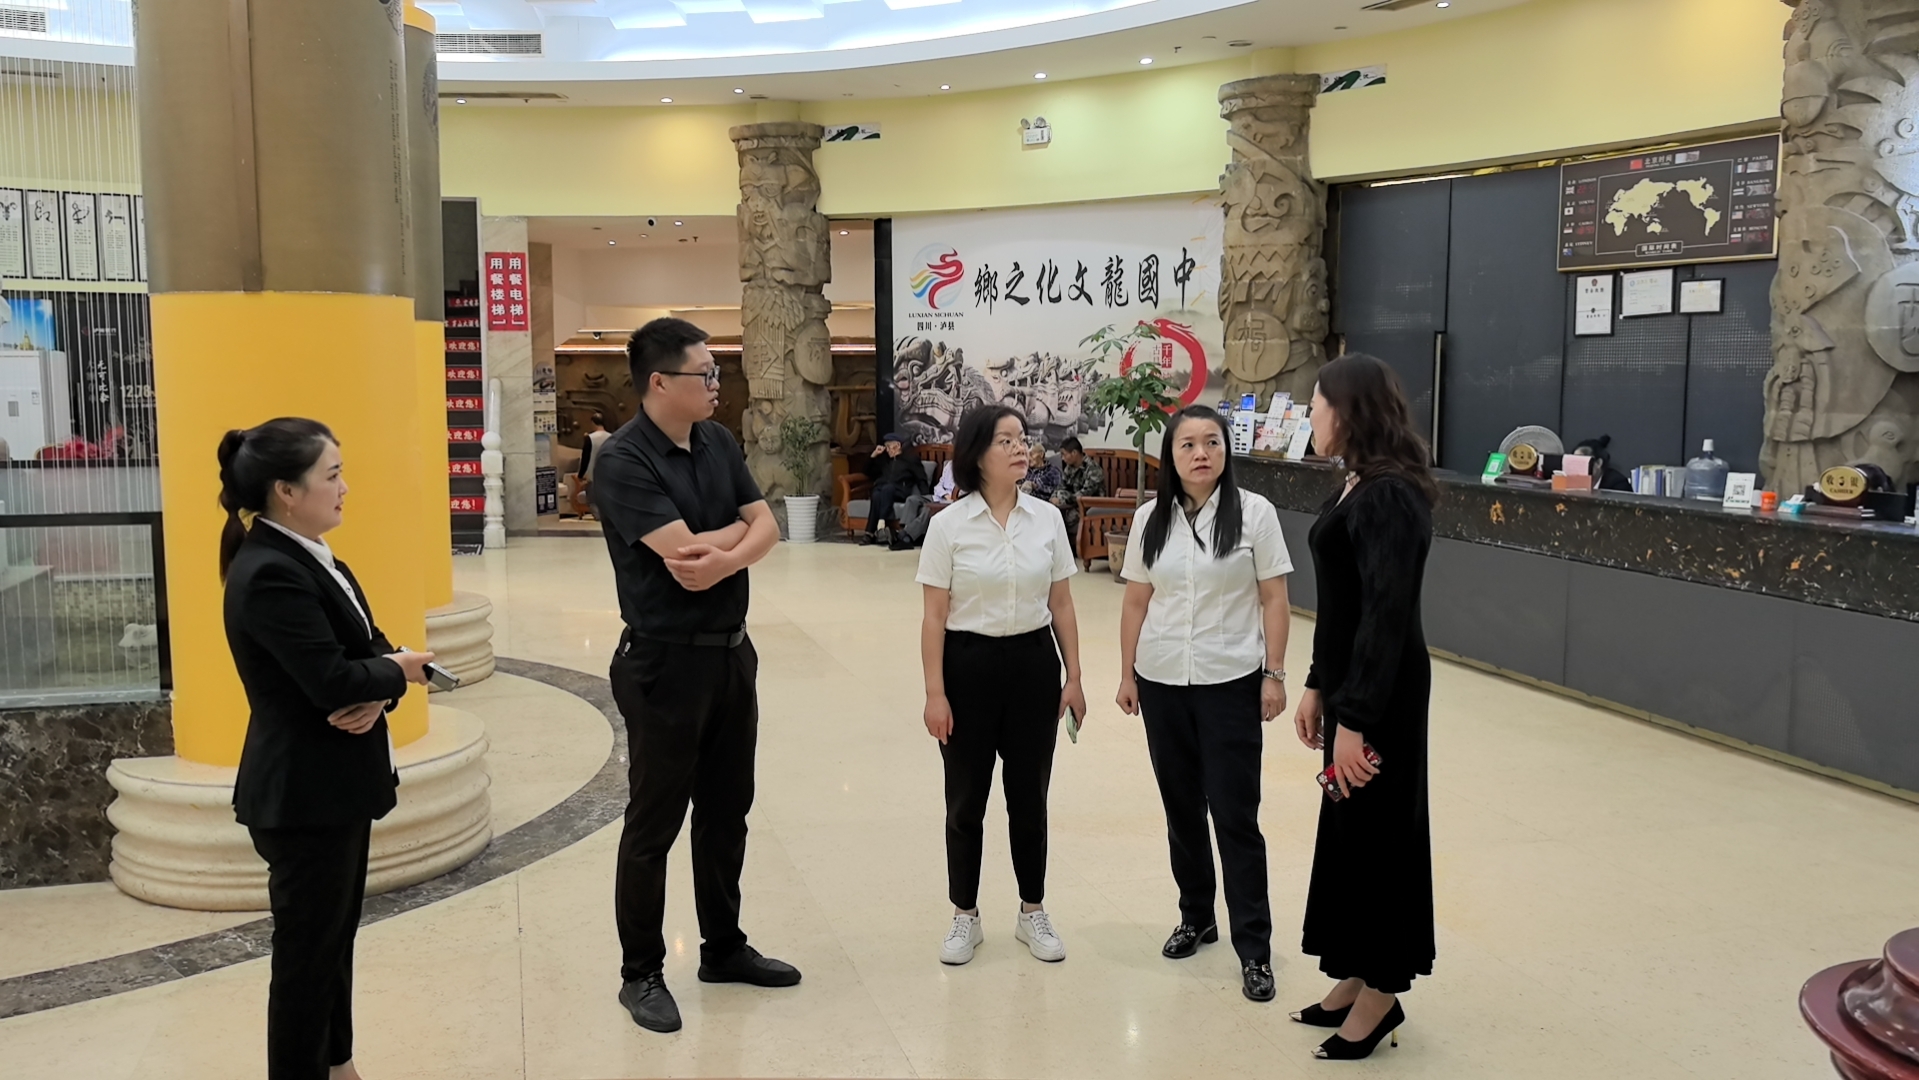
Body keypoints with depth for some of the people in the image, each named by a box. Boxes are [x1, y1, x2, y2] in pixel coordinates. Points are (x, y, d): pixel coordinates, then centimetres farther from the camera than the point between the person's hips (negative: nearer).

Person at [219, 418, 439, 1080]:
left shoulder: (310, 556, 9)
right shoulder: (269, 574, -22)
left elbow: (369, 649, 7)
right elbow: (334, 681, -28)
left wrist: (379, 693, -15)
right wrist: (397, 672, -8)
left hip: (336, 785, 10)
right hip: (303, 795, -10)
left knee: (335, 937, 20)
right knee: (307, 950, 4)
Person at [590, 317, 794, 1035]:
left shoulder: (719, 443, 6)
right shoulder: (623, 461, -17)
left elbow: (767, 527, 1)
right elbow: (683, 548, -25)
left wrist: (726, 557, -19)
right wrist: (740, 526, -8)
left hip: (732, 650, 7)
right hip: (666, 663, -7)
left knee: (726, 808, 17)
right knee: (653, 823, 4)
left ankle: (723, 946, 33)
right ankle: (641, 974, 18)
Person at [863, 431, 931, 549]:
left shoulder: (911, 458, 21)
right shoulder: (883, 458, 34)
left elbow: (921, 480, 10)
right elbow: (869, 472, 34)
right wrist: (873, 455, 21)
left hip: (900, 492, -3)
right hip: (880, 490, 3)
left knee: (888, 488, -39)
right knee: (876, 495, -35)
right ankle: (871, 532, -45)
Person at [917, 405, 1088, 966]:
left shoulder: (1047, 519, 0)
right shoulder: (949, 525, -8)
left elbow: (1062, 606, 6)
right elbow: (934, 617, -6)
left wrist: (1073, 678, 4)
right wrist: (935, 693, -9)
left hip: (1033, 663, 2)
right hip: (970, 665, -2)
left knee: (1030, 797, 11)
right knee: (966, 800, 8)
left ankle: (1032, 913, 28)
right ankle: (965, 917, 25)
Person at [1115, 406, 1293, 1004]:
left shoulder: (1253, 512, -5)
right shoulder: (1151, 518, 4)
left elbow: (1274, 600, -3)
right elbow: (1136, 601, 8)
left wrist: (1273, 674, -7)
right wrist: (1127, 674, 8)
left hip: (1230, 683, -3)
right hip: (1162, 681, 4)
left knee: (1235, 814, -3)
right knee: (1181, 808, 13)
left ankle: (1254, 948, 6)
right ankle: (1196, 917, 31)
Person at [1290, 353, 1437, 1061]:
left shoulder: (1388, 497, -20)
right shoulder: (1359, 486, 9)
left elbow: (1387, 615, -24)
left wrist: (1355, 718, -24)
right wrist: (1317, 686, 15)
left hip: (1381, 691, -9)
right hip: (1349, 681, 9)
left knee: (1377, 834, 3)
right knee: (1347, 829, 16)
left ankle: (1382, 995, 18)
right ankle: (1357, 976, 30)